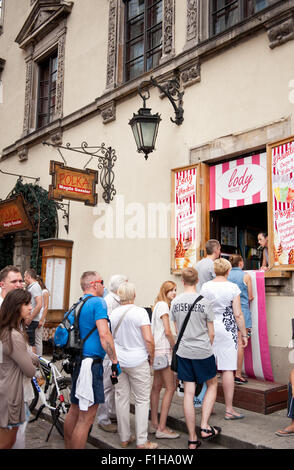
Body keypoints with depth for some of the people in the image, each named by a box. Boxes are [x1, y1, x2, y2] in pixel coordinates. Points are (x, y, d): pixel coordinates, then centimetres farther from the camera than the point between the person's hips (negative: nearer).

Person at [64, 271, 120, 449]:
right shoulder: (98, 302, -12)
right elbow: (104, 334, -20)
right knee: (86, 417, -4)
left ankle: (68, 446, 33)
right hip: (91, 362, -10)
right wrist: (115, 361, -14)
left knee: (75, 410, 21)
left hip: (78, 360, 10)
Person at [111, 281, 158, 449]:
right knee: (142, 400, 5)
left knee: (122, 398, 13)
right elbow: (149, 340, -17)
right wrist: (152, 357, -2)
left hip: (118, 360, 5)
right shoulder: (140, 312, -13)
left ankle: (124, 438, 23)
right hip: (138, 361, -5)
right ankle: (142, 442, 8)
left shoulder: (114, 313, 3)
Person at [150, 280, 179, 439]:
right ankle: (161, 428, -3)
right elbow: (167, 332, -15)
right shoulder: (163, 305, -11)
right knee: (170, 387, -6)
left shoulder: (159, 305, 17)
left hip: (158, 350, 9)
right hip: (163, 350, -9)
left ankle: (154, 424, 19)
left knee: (157, 386, 12)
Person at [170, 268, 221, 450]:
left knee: (189, 393, 7)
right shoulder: (205, 301, -11)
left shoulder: (175, 302, -1)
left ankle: (193, 439, 15)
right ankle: (205, 427, 13)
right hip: (203, 351, -3)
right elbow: (211, 333, -4)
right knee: (212, 385, 20)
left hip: (183, 352, 3)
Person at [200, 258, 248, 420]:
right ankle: (229, 409, 7)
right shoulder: (232, 287, -7)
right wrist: (244, 334, 1)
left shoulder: (205, 287, 1)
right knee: (228, 369, 2)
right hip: (227, 330, -3)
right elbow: (238, 314, -8)